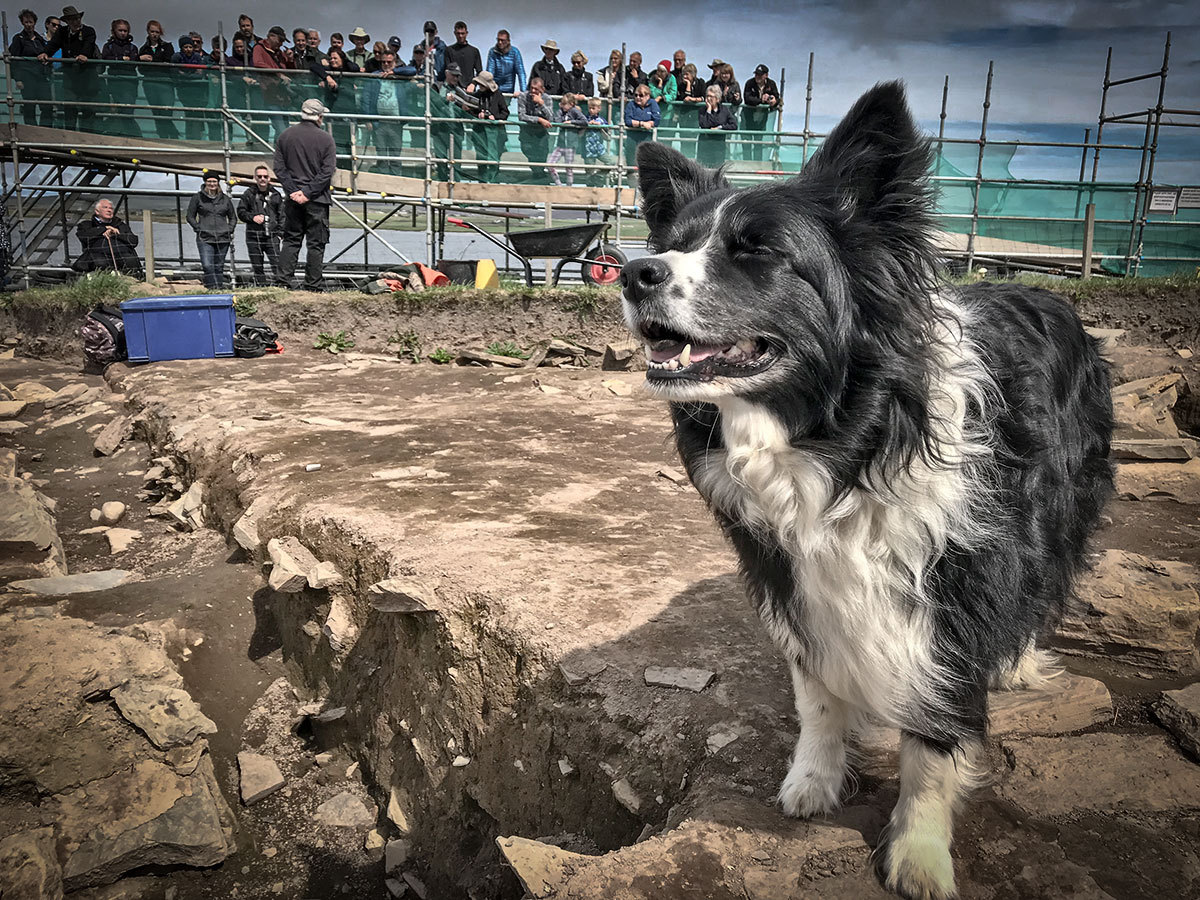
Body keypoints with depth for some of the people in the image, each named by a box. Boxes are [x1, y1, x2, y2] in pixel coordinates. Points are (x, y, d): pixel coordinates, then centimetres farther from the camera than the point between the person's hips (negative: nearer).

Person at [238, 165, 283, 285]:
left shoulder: (276, 194, 10)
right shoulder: (249, 193, 7)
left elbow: (281, 215, 13)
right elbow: (241, 212, 10)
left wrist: (281, 232, 2)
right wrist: (253, 217, -8)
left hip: (271, 235, -1)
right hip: (253, 236, 1)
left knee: (277, 263, -12)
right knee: (257, 266, 3)